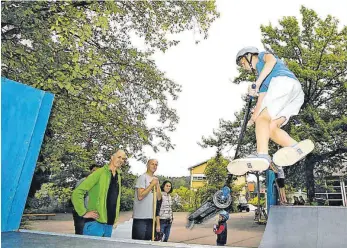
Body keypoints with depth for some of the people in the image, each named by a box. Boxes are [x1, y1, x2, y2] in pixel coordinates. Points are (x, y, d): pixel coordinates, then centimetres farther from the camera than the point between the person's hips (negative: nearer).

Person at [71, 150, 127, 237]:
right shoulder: (99, 172, -10)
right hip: (95, 223, -7)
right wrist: (84, 213, -14)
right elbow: (77, 192, -12)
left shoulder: (118, 176, 11)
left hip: (109, 224, 7)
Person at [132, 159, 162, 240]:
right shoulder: (143, 177, -9)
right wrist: (152, 184, -15)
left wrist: (157, 185, -5)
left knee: (147, 240, 14)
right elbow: (140, 196, -19)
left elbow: (159, 198, 7)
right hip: (140, 216, -7)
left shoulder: (156, 180, 12)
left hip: (151, 216, 7)